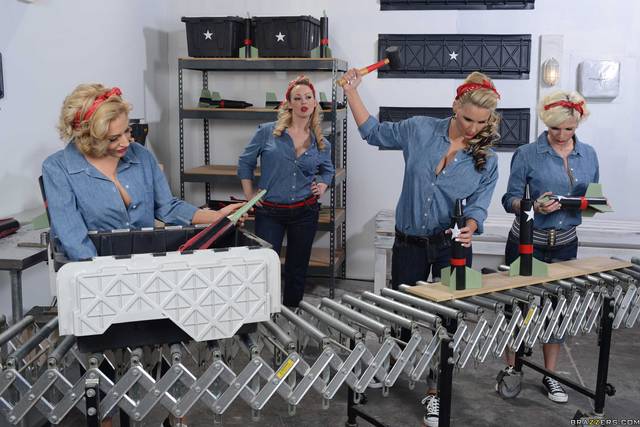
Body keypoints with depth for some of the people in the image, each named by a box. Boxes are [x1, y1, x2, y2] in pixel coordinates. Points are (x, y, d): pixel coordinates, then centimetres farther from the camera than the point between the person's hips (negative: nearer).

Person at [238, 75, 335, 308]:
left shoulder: (321, 143, 4)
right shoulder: (268, 132, -4)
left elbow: (328, 170, 23)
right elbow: (245, 163, 5)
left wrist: (322, 187, 3)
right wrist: (249, 196, 0)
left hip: (305, 212, 3)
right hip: (269, 212, -2)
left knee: (297, 270, 12)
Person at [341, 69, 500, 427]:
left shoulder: (487, 160, -4)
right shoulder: (420, 130, -5)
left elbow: (478, 205, -9)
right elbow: (374, 132, 6)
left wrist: (469, 228, -31)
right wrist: (352, 92, 0)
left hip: (452, 247, 0)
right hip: (410, 243, 0)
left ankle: (435, 392, 22)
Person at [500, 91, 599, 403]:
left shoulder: (589, 155, 3)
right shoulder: (527, 155, -10)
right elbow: (510, 200, -9)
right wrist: (535, 206, -28)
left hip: (564, 244, 4)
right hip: (526, 244, -3)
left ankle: (550, 375, 26)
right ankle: (510, 369, 25)